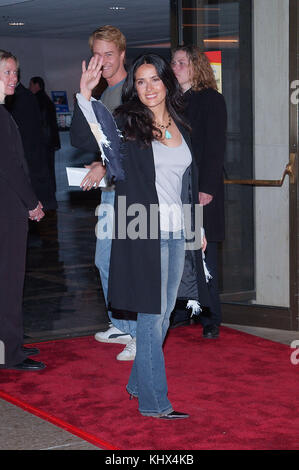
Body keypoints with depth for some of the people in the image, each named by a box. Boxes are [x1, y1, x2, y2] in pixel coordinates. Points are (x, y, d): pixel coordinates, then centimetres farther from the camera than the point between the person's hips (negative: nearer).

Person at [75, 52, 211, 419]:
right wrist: (85, 93, -38)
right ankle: (153, 401, 8)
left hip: (177, 233, 6)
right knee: (152, 316, -1)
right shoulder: (127, 124, -5)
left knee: (163, 315, 14)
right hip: (146, 233, -6)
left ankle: (138, 383, 31)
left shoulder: (180, 127, 12)